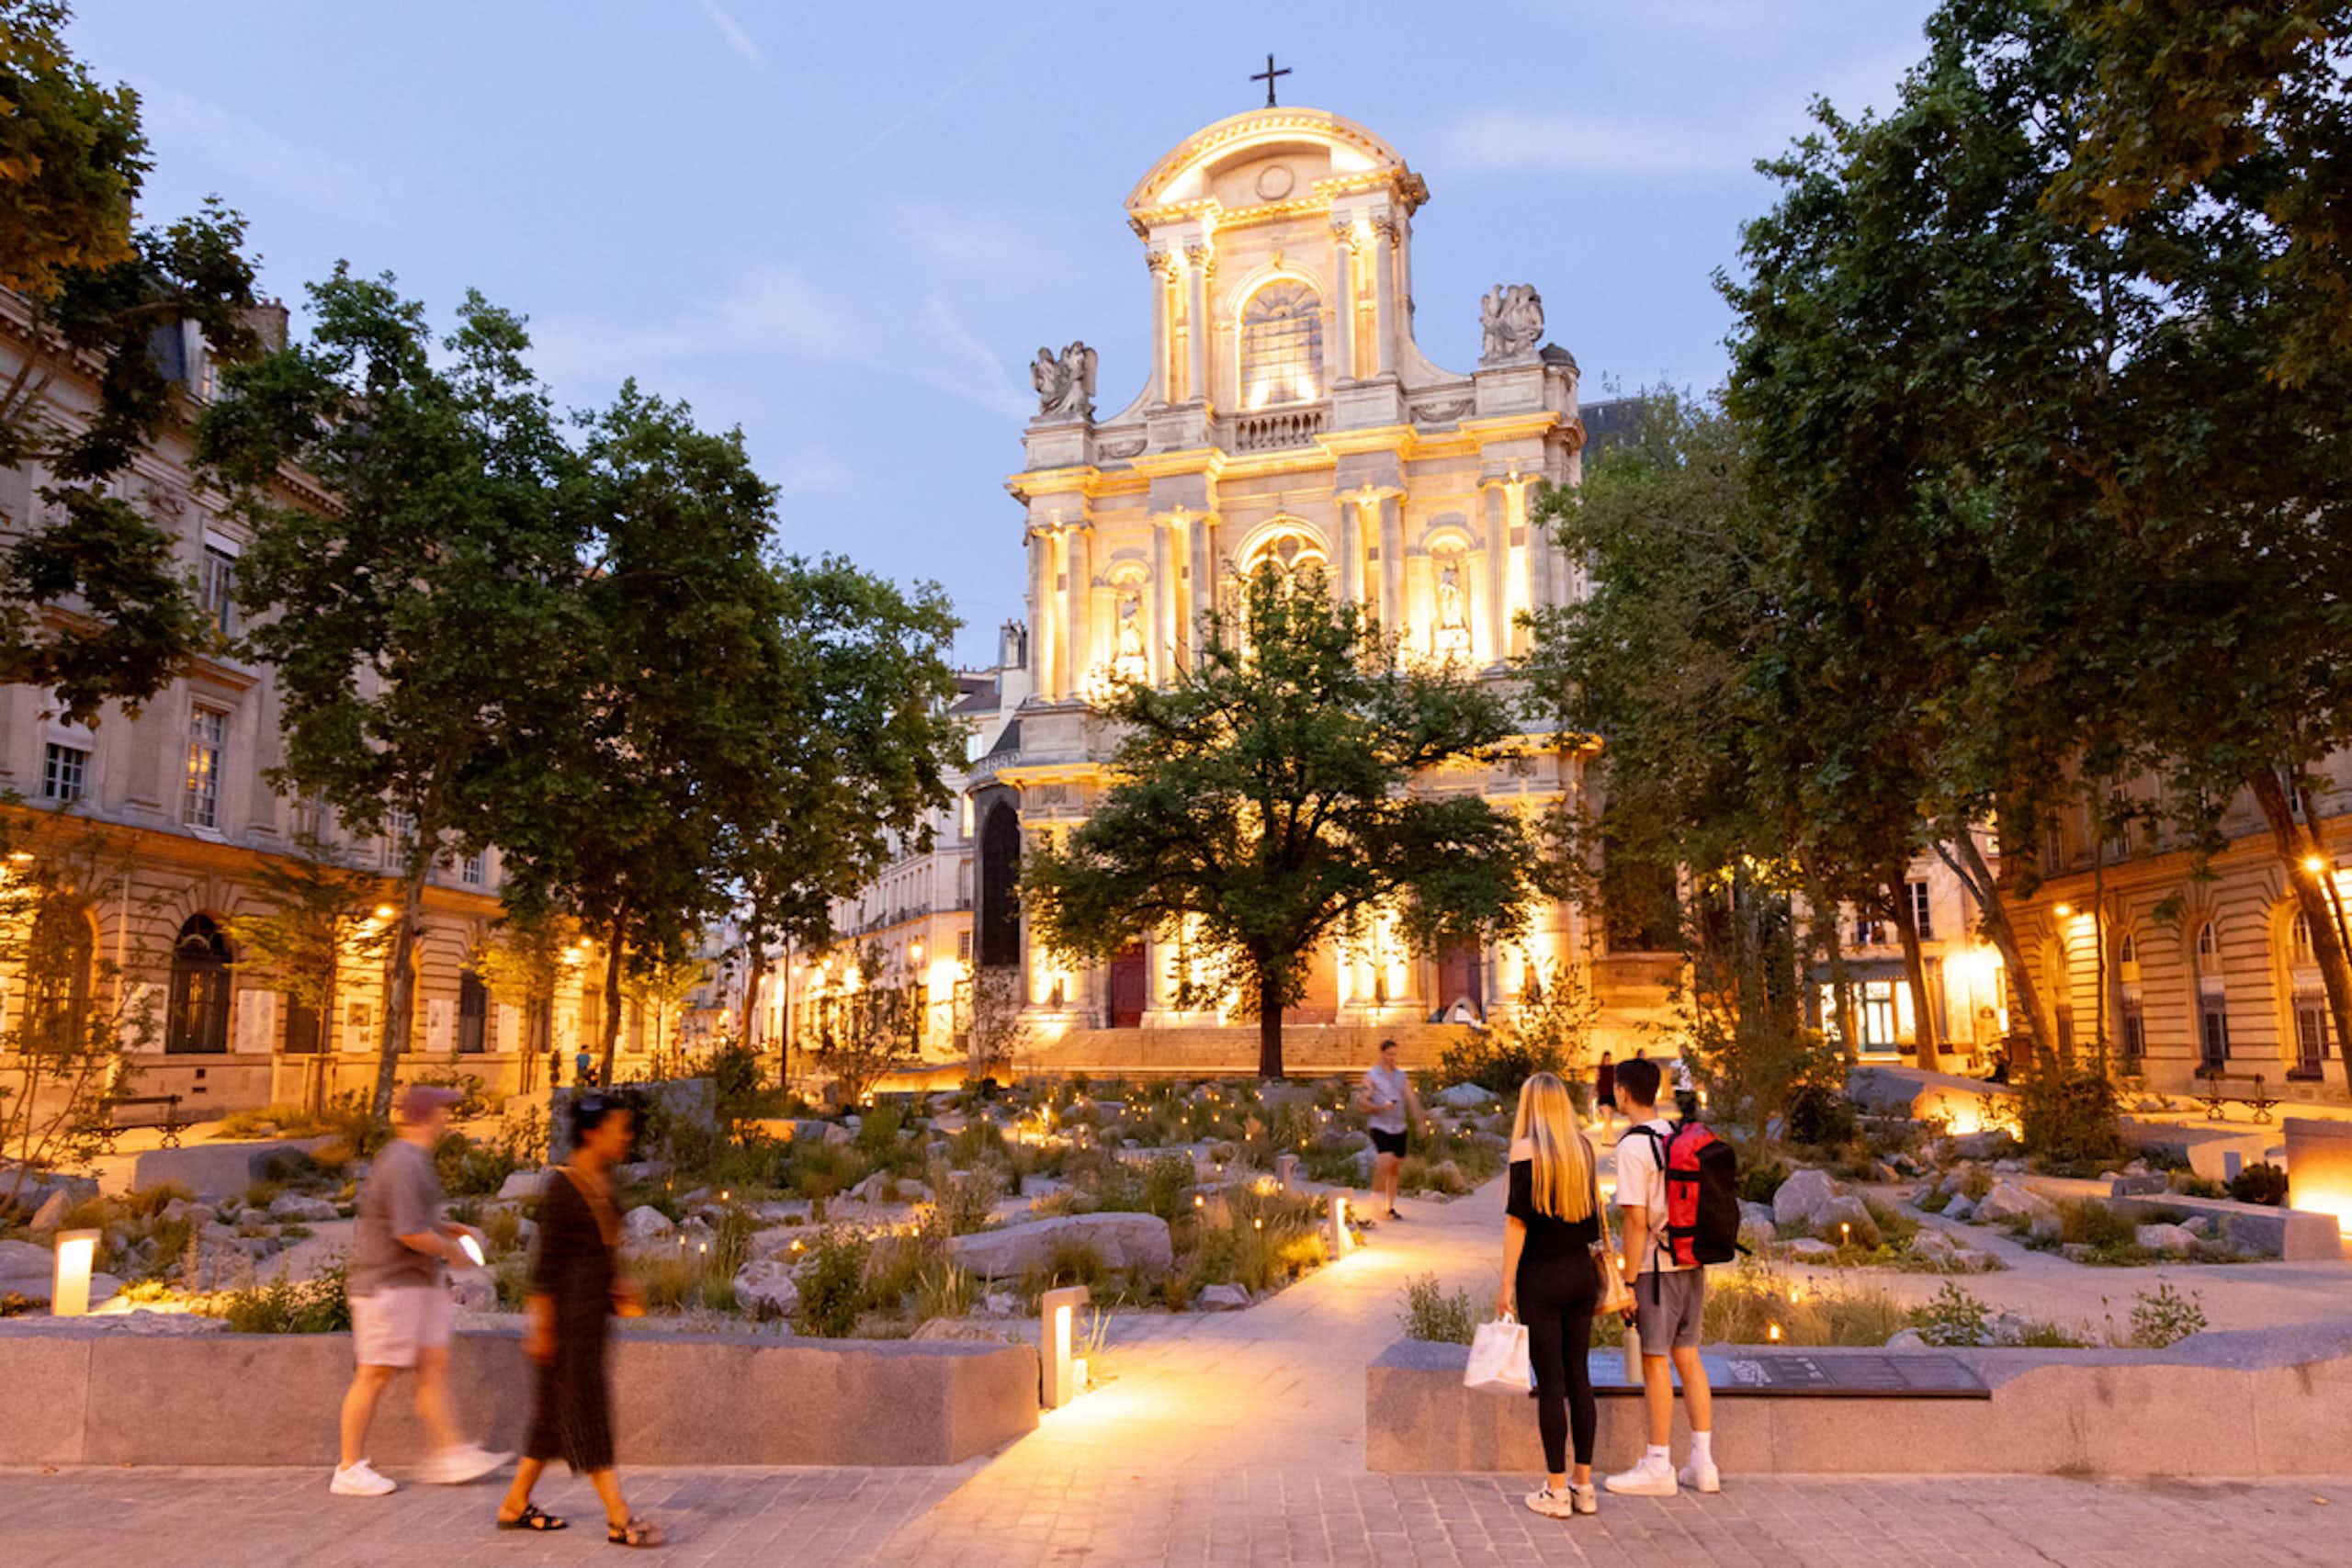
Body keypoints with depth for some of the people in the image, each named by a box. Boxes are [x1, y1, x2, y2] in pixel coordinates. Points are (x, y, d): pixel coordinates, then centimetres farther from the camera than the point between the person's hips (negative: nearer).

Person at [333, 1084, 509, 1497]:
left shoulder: (411, 1159, 12)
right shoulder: (405, 1164, -20)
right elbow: (410, 1233, -26)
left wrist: (456, 1230, 13)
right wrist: (453, 1250, -11)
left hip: (418, 1283, 10)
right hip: (388, 1284, -10)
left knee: (434, 1365, 7)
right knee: (375, 1375, 0)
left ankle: (450, 1452, 9)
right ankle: (349, 1470, 11)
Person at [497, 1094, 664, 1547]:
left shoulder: (600, 1184, 11)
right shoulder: (561, 1186, -15)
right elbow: (547, 1259, -15)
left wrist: (621, 1284, 11)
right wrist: (540, 1324, -14)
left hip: (594, 1310, 9)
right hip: (570, 1310, -9)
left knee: (558, 1407, 16)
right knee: (587, 1409, -5)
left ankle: (515, 1504, 29)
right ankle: (619, 1519, -2)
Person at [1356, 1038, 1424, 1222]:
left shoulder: (1401, 1075, 11)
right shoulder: (1372, 1076, -1)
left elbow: (1411, 1098, 4)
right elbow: (1361, 1100, -4)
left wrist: (1419, 1117, -12)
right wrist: (1379, 1108, -19)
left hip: (1399, 1128, 4)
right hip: (1380, 1127, -4)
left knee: (1395, 1169, 6)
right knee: (1385, 1163, -21)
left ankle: (1390, 1208, 15)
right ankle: (1376, 1197, -4)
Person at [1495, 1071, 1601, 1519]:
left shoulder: (1526, 1150, -12)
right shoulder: (1583, 1148, 5)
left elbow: (1517, 1219, -13)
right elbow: (1592, 1211, 11)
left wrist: (1506, 1282, -9)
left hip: (1541, 1276, -5)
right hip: (1581, 1272, 5)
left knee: (1550, 1382, 0)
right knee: (1579, 1376, 11)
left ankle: (1556, 1491, 6)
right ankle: (1584, 1486, 17)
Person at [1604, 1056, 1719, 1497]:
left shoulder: (1632, 1147, -16)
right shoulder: (1680, 1136, 8)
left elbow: (1637, 1221, -18)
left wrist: (1627, 1283, -13)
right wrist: (1698, 1260, 20)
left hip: (1656, 1266, -7)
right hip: (1692, 1262, 8)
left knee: (1655, 1362, 1)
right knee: (1687, 1357, 14)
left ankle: (1658, 1468, 9)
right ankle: (1702, 1463, 19)